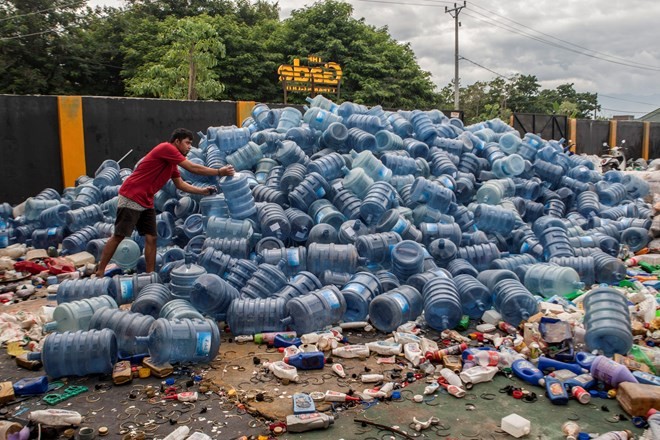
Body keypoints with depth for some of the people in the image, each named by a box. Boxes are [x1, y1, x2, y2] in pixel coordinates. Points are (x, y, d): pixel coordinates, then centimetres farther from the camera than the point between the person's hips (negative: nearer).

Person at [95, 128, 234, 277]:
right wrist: (219, 172, -10)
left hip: (146, 202, 9)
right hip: (132, 197, -9)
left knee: (151, 238, 3)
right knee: (119, 236, -5)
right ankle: (99, 272, 3)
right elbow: (193, 168, -15)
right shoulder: (166, 148, -12)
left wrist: (203, 191, 9)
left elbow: (180, 184, 18)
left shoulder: (172, 163, 15)